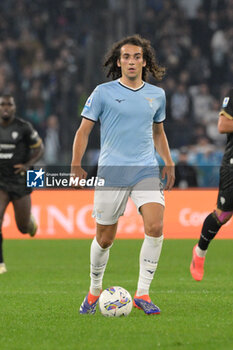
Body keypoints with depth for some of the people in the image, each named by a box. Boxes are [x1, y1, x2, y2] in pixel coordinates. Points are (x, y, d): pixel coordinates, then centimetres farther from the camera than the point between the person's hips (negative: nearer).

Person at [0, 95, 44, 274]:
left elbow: (39, 148, 1)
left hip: (20, 182, -1)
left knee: (23, 228, 5)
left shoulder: (24, 127, -9)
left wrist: (27, 165, -14)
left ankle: (30, 221, 45)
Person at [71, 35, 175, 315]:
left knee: (155, 228, -18)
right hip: (111, 172, -2)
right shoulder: (103, 92, 0)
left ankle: (142, 294, -9)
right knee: (105, 238, 4)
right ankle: (94, 291, 28)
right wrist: (76, 165, -9)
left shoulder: (156, 95, 11)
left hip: (146, 171, 2)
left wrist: (168, 163, 20)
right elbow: (84, 130, 2)